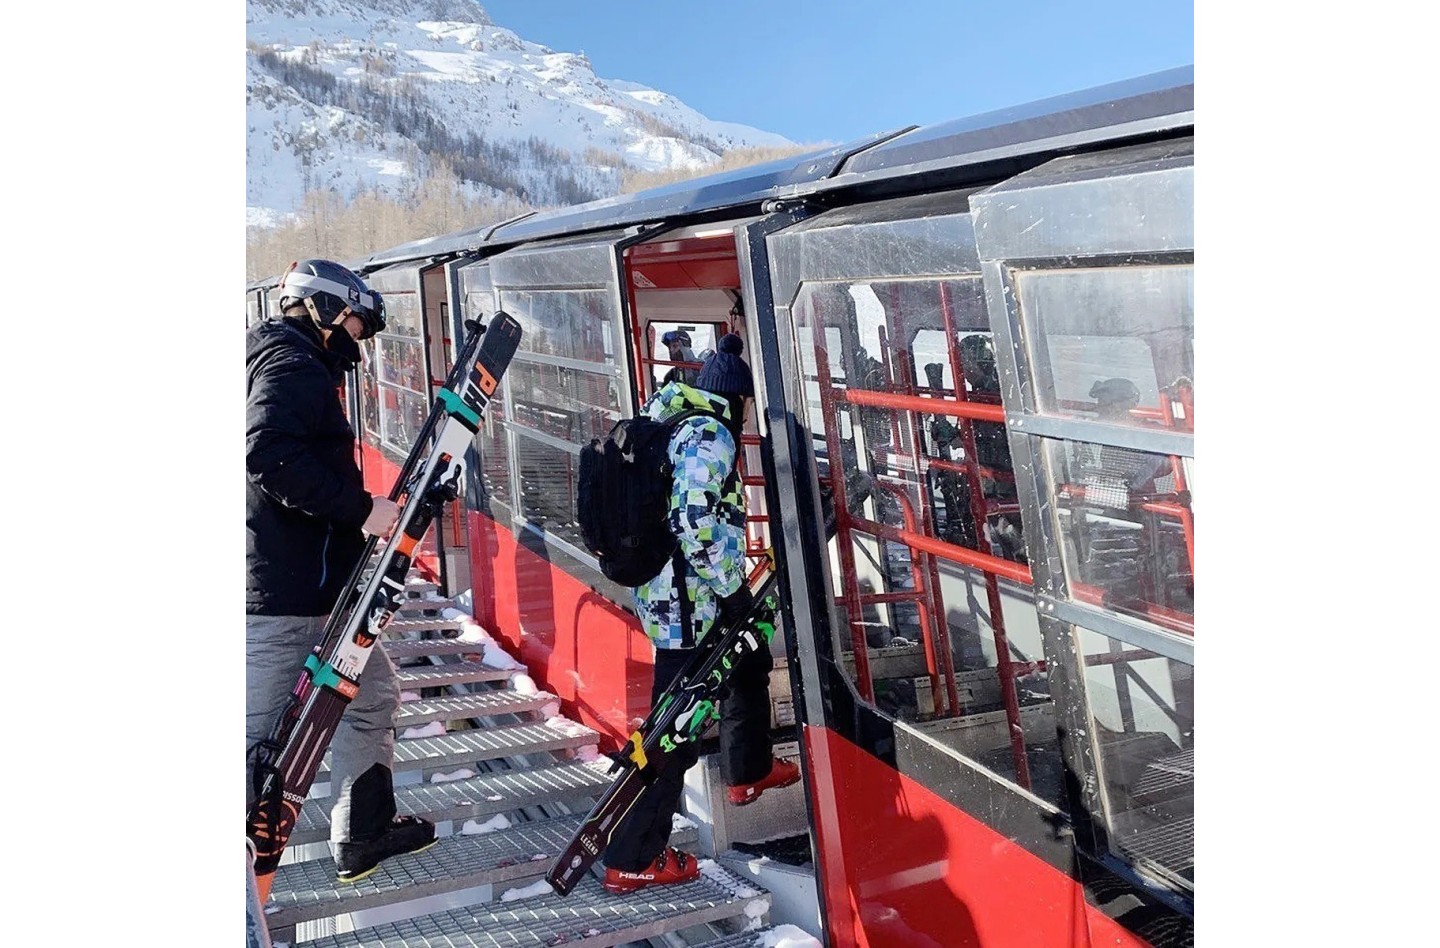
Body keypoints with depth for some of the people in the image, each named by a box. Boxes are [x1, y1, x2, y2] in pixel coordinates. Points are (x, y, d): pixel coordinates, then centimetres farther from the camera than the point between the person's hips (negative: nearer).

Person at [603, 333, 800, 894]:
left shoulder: (673, 426, 13)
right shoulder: (710, 435, -15)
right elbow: (696, 522, -26)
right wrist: (734, 594, -18)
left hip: (664, 589, 10)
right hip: (689, 602, -10)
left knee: (749, 663, 30)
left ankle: (747, 772, 50)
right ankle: (631, 862, 4)